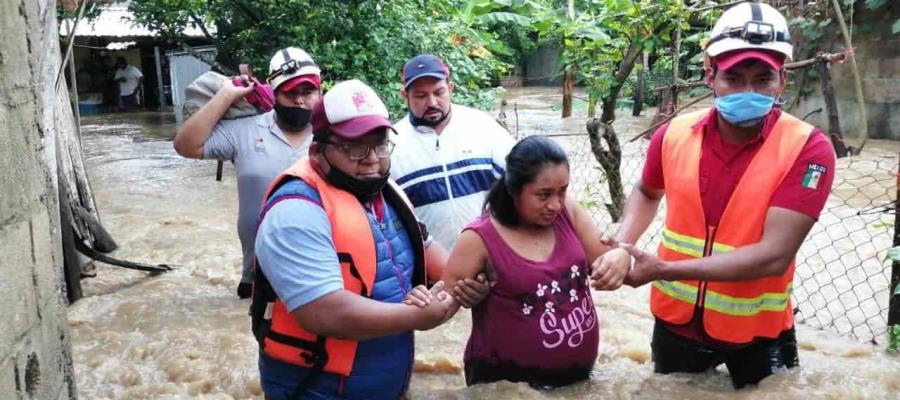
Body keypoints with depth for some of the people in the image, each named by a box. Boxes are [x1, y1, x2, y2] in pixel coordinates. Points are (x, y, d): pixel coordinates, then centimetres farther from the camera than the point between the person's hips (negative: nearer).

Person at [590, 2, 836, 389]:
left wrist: (664, 269, -29)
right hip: (676, 320, 4)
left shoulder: (808, 149, -20)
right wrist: (621, 244, -6)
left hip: (757, 329, -3)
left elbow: (774, 255, -27)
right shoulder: (674, 135, -9)